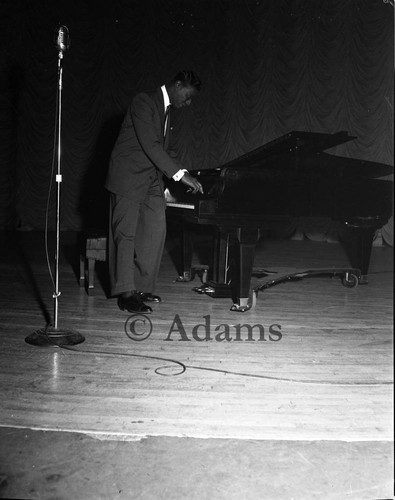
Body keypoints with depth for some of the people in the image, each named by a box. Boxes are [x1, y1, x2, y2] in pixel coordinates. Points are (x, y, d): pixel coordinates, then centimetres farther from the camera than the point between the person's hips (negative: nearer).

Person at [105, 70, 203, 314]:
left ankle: (143, 287, 14)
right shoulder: (144, 102, -13)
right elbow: (150, 145, -24)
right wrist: (180, 173, -25)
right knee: (126, 234, -5)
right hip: (130, 177, -9)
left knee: (155, 232, 4)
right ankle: (126, 294, 0)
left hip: (152, 179, 9)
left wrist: (186, 175, 10)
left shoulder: (166, 109, 15)